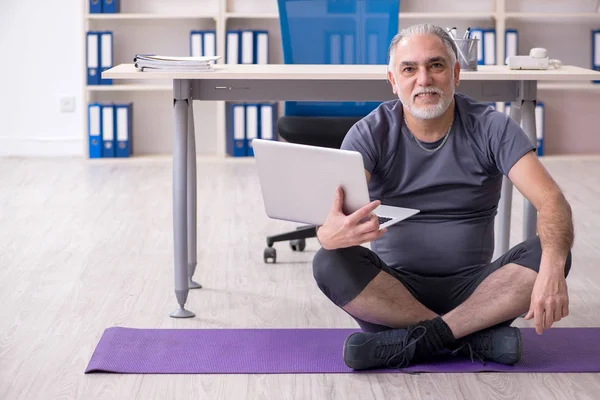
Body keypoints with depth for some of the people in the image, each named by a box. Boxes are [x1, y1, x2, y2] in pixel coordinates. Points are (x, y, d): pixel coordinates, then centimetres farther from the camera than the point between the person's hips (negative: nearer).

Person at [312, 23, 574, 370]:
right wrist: (329, 233, -47)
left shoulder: (491, 128, -4)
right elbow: (337, 208, -20)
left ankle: (417, 339, -26)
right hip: (394, 288, 0)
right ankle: (477, 338, -25)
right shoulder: (371, 133, -4)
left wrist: (552, 268, -38)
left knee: (546, 255, -26)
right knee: (331, 264, -30)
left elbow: (552, 201, -16)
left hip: (472, 289, 0)